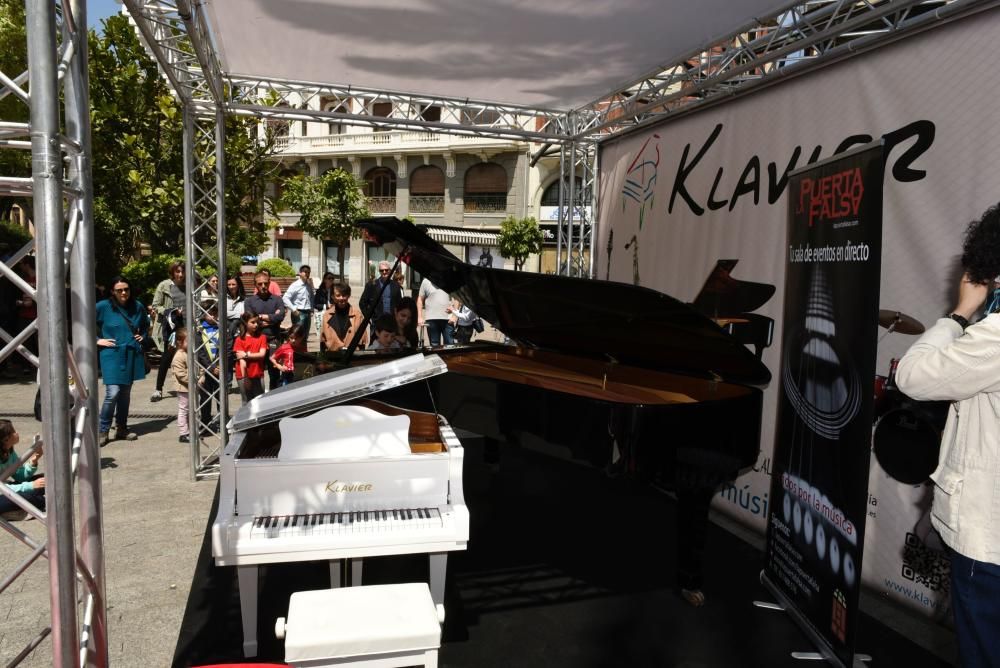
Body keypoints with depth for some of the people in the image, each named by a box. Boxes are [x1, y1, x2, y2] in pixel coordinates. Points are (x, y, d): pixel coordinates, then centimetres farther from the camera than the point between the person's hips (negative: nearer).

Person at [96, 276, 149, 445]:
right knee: (113, 393, -13)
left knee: (125, 393, 11)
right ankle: (103, 430, 2)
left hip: (132, 355, 4)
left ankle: (122, 429, 23)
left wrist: (143, 336, 9)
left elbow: (146, 324, 24)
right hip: (112, 355, -4)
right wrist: (97, 340, -5)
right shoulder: (103, 307, -7)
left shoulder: (137, 306, 6)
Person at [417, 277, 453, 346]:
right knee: (434, 346, 6)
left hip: (448, 318, 0)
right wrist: (420, 317, 3)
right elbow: (420, 299, 9)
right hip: (432, 318, 0)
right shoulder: (426, 281, 6)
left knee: (450, 345, -1)